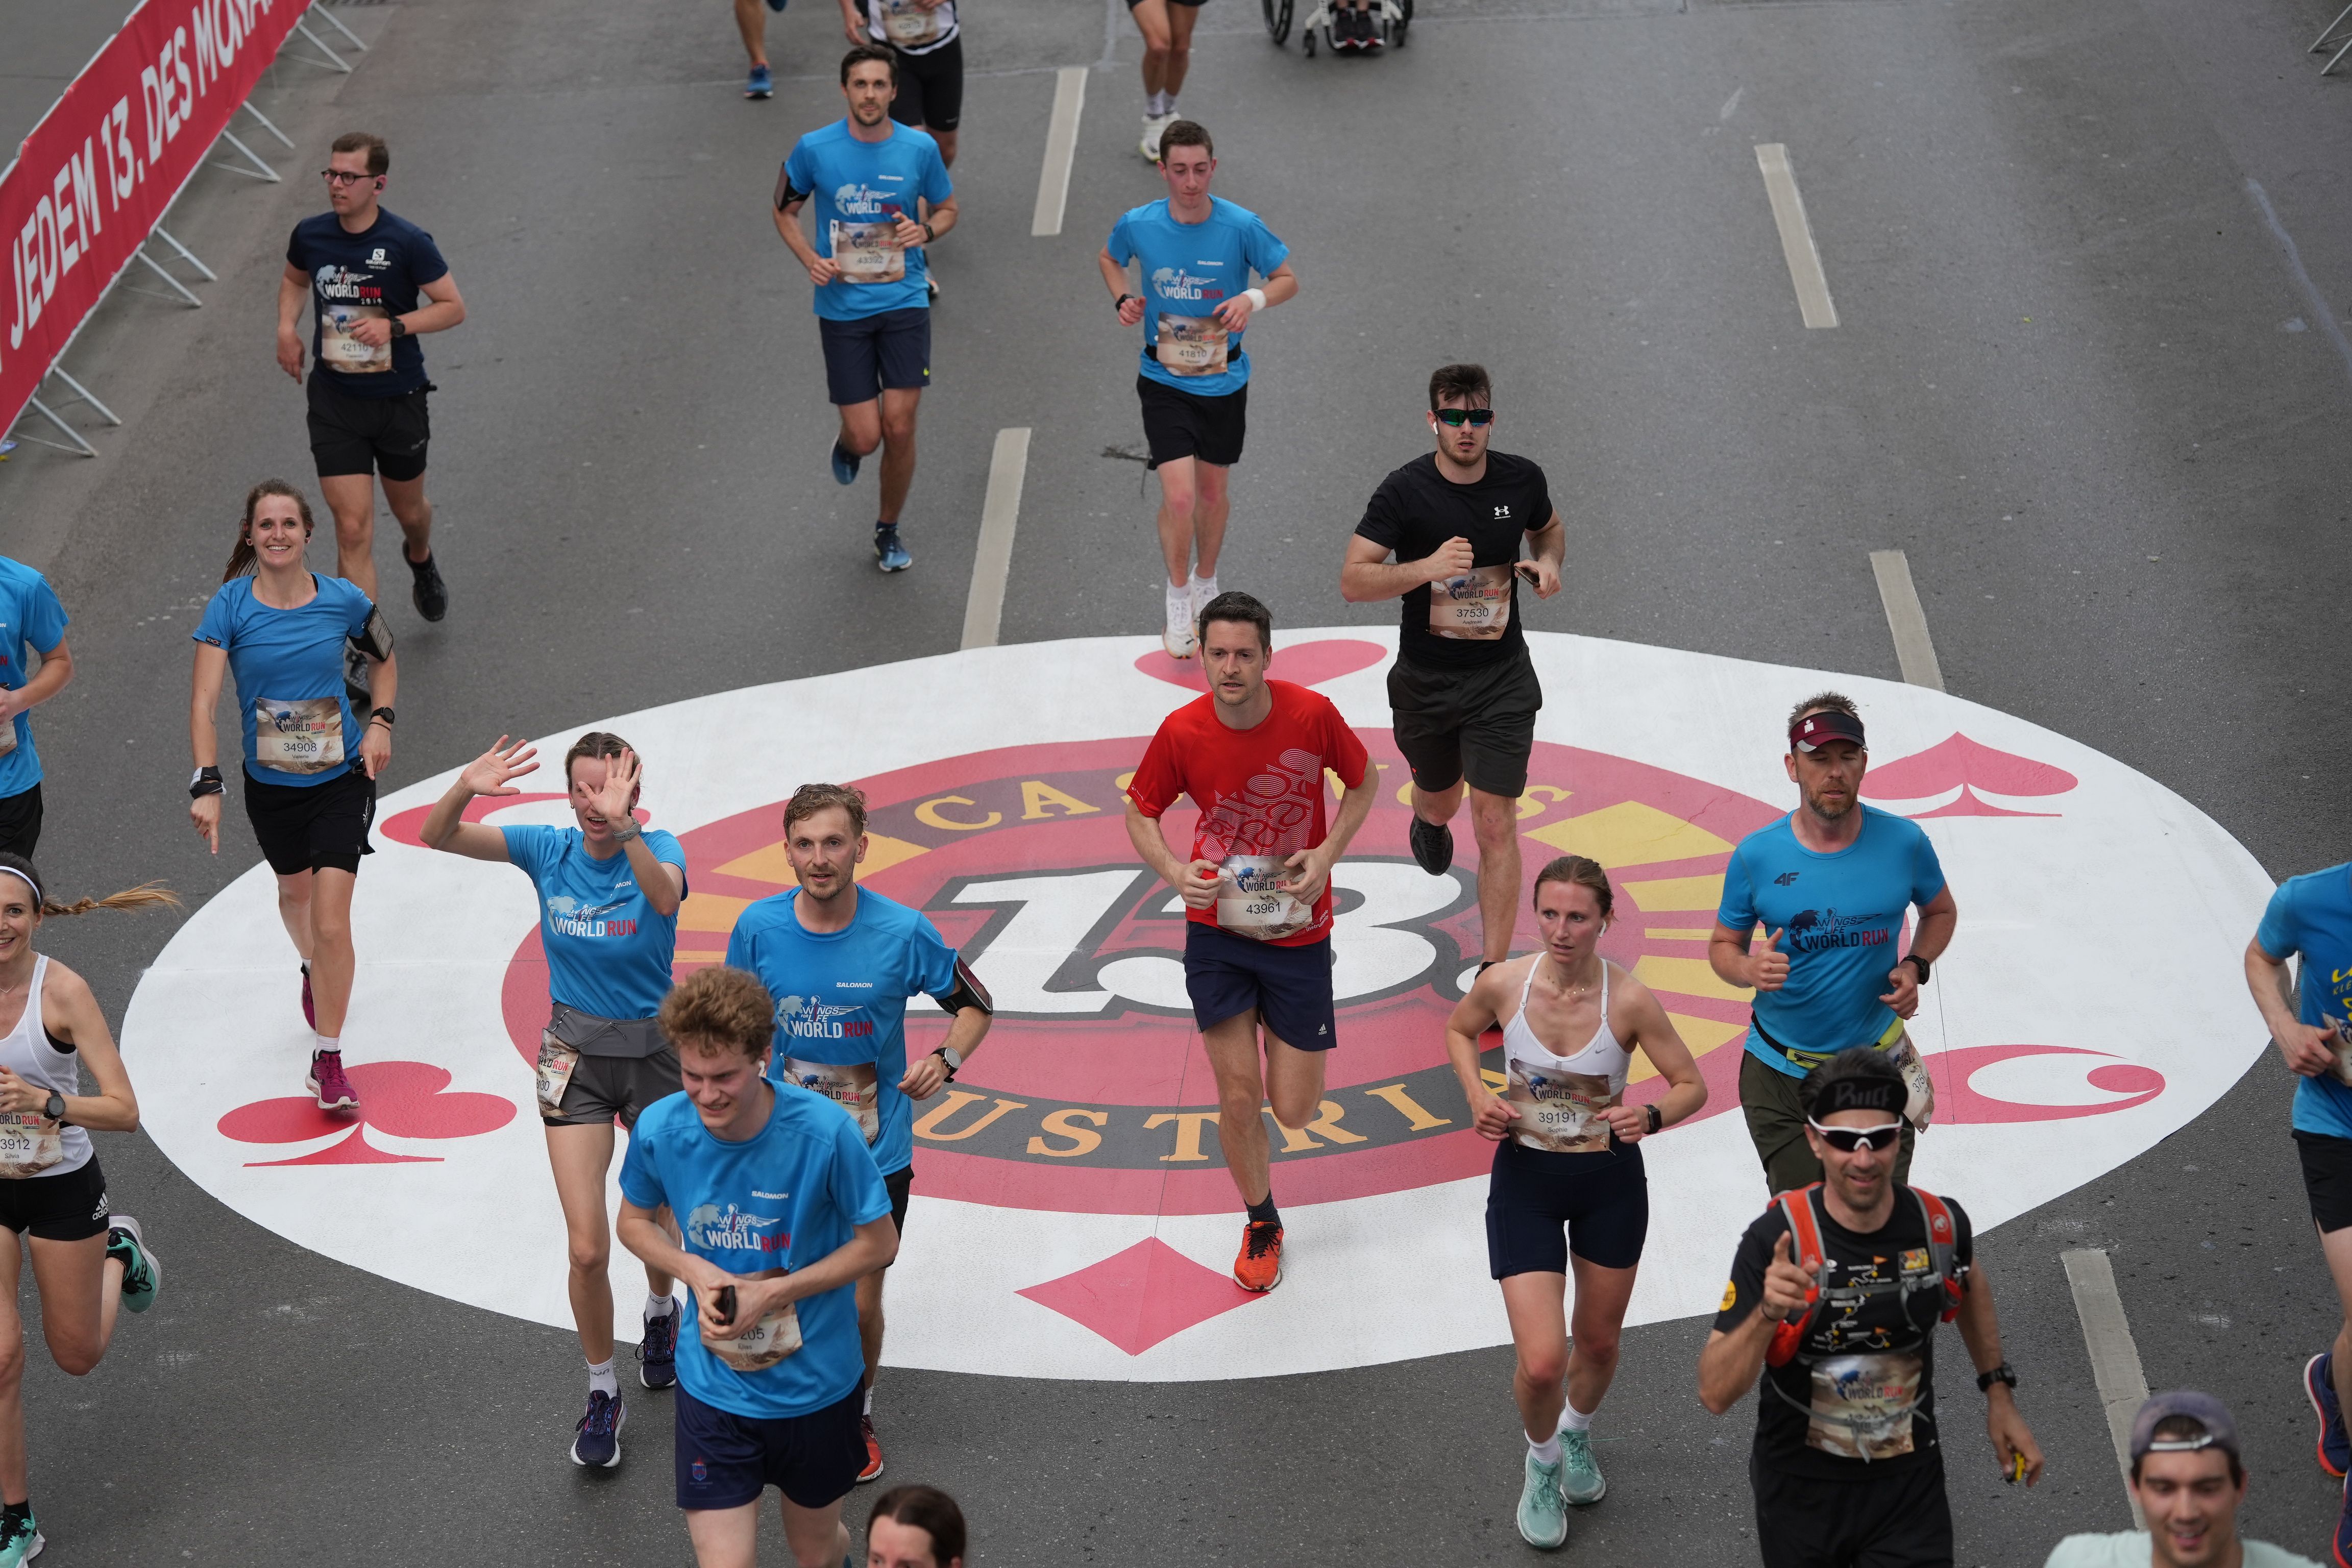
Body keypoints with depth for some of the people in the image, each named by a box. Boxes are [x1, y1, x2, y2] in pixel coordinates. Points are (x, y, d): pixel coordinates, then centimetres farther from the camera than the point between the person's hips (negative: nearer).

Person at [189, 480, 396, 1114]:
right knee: (294, 891, 25)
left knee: (331, 921, -12)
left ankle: (327, 1061, -1)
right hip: (270, 782, 2)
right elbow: (204, 698, -21)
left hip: (342, 777, -2)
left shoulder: (342, 601, -11)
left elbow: (383, 659, 10)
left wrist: (380, 722, -5)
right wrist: (206, 784, -32)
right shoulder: (231, 605, -14)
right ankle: (316, 973, 59)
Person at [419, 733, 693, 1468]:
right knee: (587, 1248, -8)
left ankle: (660, 1312, 52)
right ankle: (602, 1393, 11)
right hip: (576, 1055, 1)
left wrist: (623, 827, -57)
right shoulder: (549, 849, -8)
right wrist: (464, 789, -39)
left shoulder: (657, 849, -14)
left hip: (652, 1052, -1)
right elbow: (436, 837, -17)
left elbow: (665, 896, -40)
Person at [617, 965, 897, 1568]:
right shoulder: (659, 1129, -15)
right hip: (713, 1388, 1)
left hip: (815, 1383, -1)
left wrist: (771, 1294, -20)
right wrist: (694, 1270, -16)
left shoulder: (824, 1132, -23)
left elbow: (878, 1244, -11)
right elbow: (634, 1221, 4)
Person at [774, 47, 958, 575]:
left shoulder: (920, 149, -4)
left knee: (899, 428, -4)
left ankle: (889, 531, 20)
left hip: (904, 300, 1)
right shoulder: (814, 149, -7)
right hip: (842, 308, -1)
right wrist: (811, 260, -9)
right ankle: (847, 444, 37)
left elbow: (947, 208, 13)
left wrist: (925, 230, -10)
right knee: (866, 436, -4)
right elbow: (785, 211, 8)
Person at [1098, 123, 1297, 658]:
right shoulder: (1137, 225, -12)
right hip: (1164, 380, -1)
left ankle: (1206, 587, 42)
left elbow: (1288, 278, -4)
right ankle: (1178, 599, 13)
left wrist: (1256, 298, -25)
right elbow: (1109, 259, 11)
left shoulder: (1241, 227, -16)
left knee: (1212, 491, 16)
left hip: (1223, 380, 1)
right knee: (1179, 497, -11)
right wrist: (1123, 300, -9)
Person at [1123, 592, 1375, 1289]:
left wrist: (1325, 855, -11)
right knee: (1238, 1097, -2)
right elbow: (1141, 812, 3)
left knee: (1295, 1110, 3)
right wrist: (1174, 871, -17)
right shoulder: (1182, 732, -14)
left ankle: (1286, 1038, 39)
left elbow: (1363, 783, 3)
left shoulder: (1311, 715, -15)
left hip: (1297, 931, 0)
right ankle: (1262, 1224, 23)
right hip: (1217, 928, 0)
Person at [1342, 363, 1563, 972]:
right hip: (1425, 680, 0)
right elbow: (1352, 582, -19)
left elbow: (1548, 528, 17)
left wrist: (1549, 563, -6)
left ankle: (1494, 974, -4)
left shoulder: (1522, 480, -6)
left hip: (1501, 680, 0)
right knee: (1440, 801, 23)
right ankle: (1428, 822, 64)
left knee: (1496, 825, -9)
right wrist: (1427, 567, -33)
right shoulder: (1404, 492, -15)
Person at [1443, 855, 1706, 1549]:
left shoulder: (1629, 1001, -19)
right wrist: (1477, 1097, -9)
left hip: (1610, 1182, 0)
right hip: (1525, 1179, 0)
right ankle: (1542, 1461, 25)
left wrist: (1651, 1116, -29)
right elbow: (1459, 1030, 8)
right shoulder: (1504, 984, -16)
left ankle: (1577, 1434, 54)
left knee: (1598, 1342, 20)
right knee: (1542, 1363, -8)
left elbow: (1693, 1086, -8)